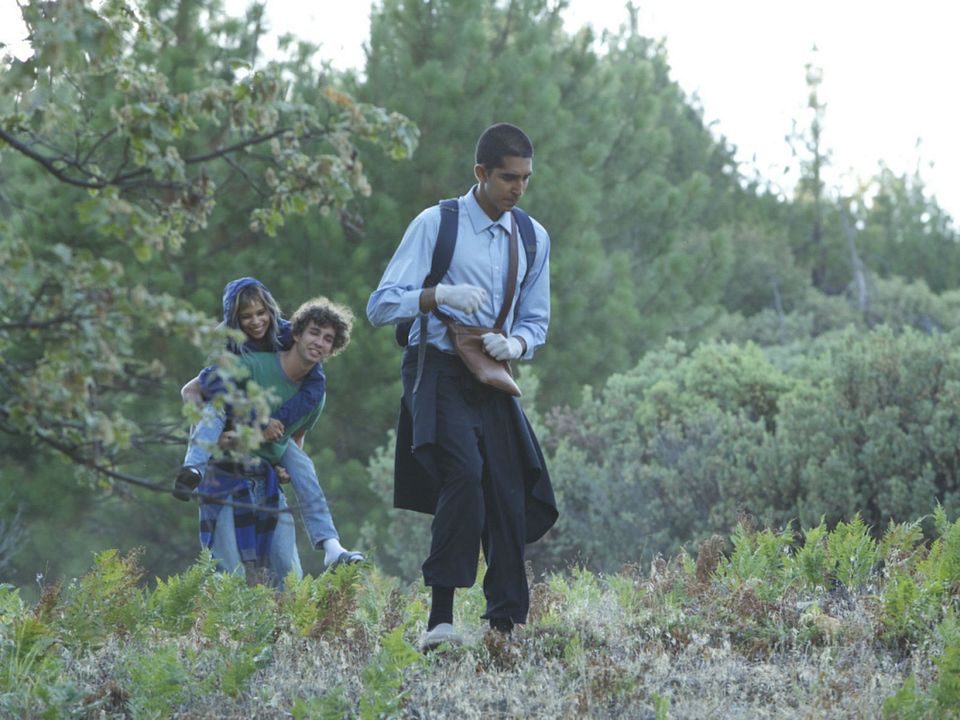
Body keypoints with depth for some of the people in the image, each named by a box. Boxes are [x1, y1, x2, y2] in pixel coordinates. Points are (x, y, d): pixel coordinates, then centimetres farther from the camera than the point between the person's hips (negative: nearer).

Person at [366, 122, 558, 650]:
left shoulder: (534, 238, 11)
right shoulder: (435, 225, -4)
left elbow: (536, 323, 18)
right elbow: (381, 307, -8)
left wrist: (515, 344, -6)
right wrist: (442, 295, -26)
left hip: (493, 382, 6)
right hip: (438, 374, -6)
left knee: (509, 498, 1)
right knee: (464, 473, -26)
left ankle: (505, 626, 11)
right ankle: (440, 617, -27)